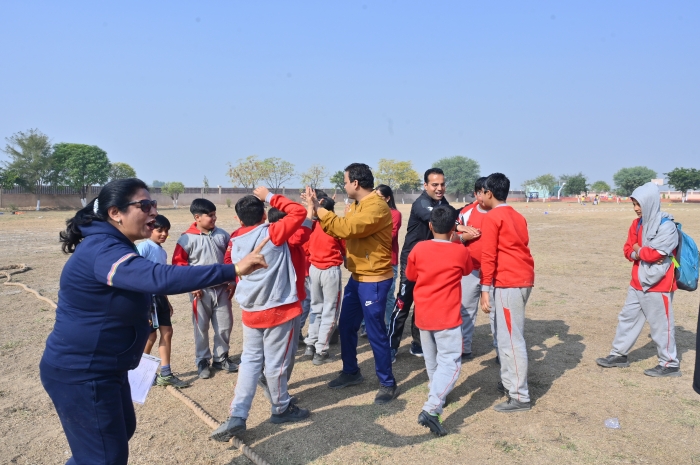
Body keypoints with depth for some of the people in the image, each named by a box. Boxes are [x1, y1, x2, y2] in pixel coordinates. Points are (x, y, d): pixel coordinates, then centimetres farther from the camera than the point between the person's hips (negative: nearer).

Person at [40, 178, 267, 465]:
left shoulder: (109, 245, 7)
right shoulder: (104, 251, -27)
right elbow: (160, 278, -43)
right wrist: (233, 270, -44)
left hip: (103, 368, 10)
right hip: (80, 374, -10)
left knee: (122, 429, 25)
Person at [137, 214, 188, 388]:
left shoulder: (162, 252, 12)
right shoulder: (144, 247, -12)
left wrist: (167, 301, 21)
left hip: (160, 297, 8)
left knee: (167, 333, 8)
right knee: (150, 336, 3)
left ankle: (165, 374, 17)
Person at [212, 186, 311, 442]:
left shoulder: (235, 242, 4)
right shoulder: (272, 234, -14)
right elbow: (299, 212, -12)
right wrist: (270, 196, -7)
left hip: (250, 311, 5)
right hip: (278, 309, -5)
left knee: (250, 361, 15)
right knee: (276, 363, 9)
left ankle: (236, 416, 10)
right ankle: (281, 409, 28)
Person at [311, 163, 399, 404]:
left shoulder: (376, 207, -20)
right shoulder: (355, 206, 11)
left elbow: (345, 228, -29)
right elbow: (342, 229, 7)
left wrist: (318, 208, -23)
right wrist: (318, 212, 0)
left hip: (374, 280, -10)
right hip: (356, 277, 10)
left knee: (375, 332, -1)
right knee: (346, 326, 17)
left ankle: (388, 384, 16)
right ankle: (351, 372, 35)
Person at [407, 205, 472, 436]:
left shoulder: (419, 248, -4)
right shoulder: (461, 252, -7)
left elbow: (410, 275, 10)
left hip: (423, 314, 4)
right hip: (447, 316, -4)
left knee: (432, 360, 21)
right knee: (450, 362, -3)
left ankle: (438, 395, 40)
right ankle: (431, 409, -17)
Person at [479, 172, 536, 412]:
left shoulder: (491, 217, -7)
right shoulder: (517, 216, 18)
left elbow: (488, 256, -12)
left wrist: (485, 289, -12)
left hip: (508, 282, -9)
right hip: (522, 279, 9)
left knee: (511, 339, -4)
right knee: (507, 334, 18)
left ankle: (520, 397, 2)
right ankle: (509, 382, 27)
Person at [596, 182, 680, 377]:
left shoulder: (666, 225, -16)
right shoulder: (637, 223, 8)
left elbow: (657, 253, -24)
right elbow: (628, 250, 8)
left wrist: (639, 250, -6)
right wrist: (642, 254, -13)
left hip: (658, 283, -8)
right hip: (638, 282, 8)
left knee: (661, 324, 2)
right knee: (627, 317, 14)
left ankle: (670, 364, 17)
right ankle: (619, 354, 25)